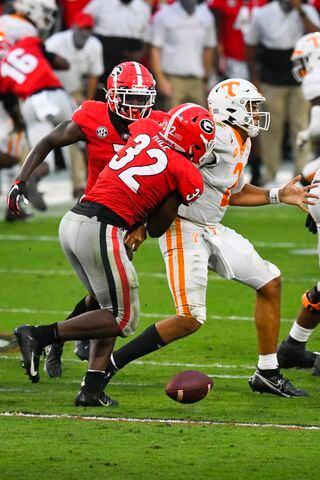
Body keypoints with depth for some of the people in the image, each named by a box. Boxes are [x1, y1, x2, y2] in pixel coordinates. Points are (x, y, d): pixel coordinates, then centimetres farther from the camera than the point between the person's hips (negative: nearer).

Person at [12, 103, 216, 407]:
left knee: (113, 310, 20)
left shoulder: (145, 129, 10)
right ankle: (38, 336, -7)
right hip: (100, 232, -8)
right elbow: (156, 230, 4)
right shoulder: (187, 177, -4)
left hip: (71, 222, 8)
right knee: (123, 319, 4)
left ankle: (91, 390, 13)